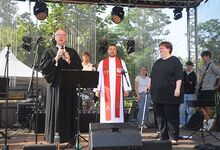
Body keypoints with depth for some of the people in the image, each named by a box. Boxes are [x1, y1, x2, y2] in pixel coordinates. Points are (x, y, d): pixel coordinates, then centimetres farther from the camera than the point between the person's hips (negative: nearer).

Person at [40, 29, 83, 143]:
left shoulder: (72, 52, 13)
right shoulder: (49, 52, 8)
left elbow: (79, 68, 5)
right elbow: (43, 67, -3)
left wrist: (69, 61, -9)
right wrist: (56, 59, -12)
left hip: (70, 87, 2)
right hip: (55, 86, -1)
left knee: (69, 111, 3)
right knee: (55, 111, -1)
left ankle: (70, 137, 11)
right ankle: (54, 138, 9)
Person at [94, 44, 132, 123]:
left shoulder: (121, 62, 10)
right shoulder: (102, 63, 10)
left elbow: (125, 75, 4)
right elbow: (98, 76, 5)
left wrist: (126, 89, -5)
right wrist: (97, 89, -4)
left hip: (118, 90, 0)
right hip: (106, 91, 0)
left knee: (117, 108, 0)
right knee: (106, 110, -2)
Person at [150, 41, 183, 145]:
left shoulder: (174, 61, -1)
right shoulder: (157, 63, 19)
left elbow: (179, 77, -8)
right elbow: (153, 77, 25)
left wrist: (177, 89, -17)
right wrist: (149, 86, 16)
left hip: (170, 95, -7)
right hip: (158, 95, 7)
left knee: (172, 117, -2)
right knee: (160, 117, 9)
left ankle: (173, 138, 5)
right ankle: (163, 137, 17)